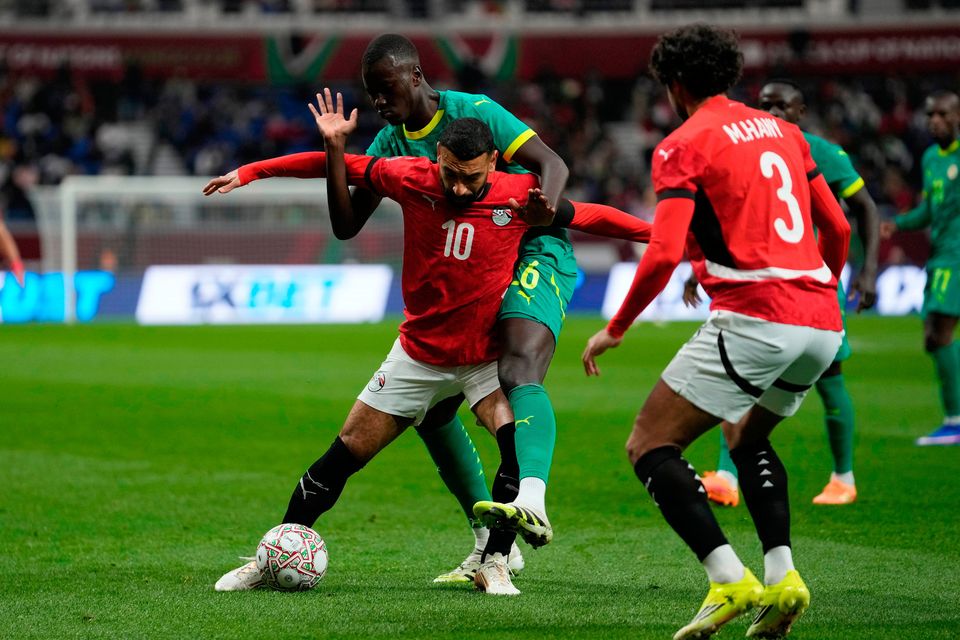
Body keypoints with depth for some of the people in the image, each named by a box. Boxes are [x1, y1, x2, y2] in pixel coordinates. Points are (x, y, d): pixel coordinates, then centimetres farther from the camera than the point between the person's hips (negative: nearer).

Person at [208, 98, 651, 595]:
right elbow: (341, 167, -1)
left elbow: (587, 215, 0)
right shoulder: (411, 179, -12)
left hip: (486, 359, -1)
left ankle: (494, 564, -11)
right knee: (344, 455, 2)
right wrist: (249, 172, -5)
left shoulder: (520, 195, -13)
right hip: (418, 357, 1)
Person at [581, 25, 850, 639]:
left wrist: (614, 330, 0)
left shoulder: (684, 144, -1)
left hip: (754, 317, -7)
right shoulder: (781, 130, 19)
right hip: (822, 322, 7)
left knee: (650, 446, 0)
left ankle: (729, 578, -17)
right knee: (747, 436, 30)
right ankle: (781, 575, 11)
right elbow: (838, 228, 21)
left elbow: (664, 254, -11)